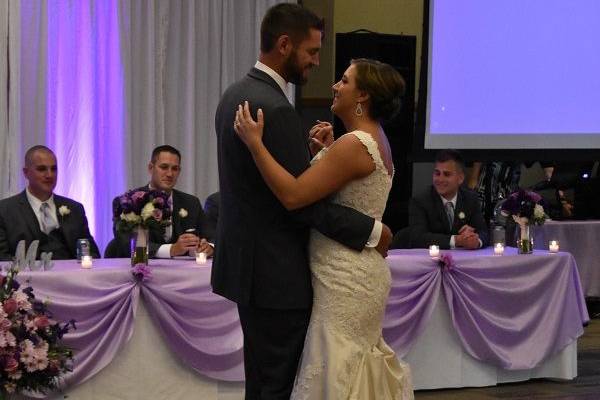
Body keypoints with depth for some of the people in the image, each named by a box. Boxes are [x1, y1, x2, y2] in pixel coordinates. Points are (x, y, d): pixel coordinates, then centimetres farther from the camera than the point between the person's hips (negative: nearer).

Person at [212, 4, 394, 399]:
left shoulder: (236, 94, 10)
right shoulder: (275, 108, -21)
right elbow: (302, 200, -21)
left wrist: (306, 146, 8)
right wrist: (372, 230, -13)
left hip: (247, 260, 10)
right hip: (275, 274, -10)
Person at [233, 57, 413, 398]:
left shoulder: (354, 145, -20)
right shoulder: (374, 140, 12)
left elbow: (293, 195, -25)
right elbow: (326, 190, 15)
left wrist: (255, 142, -21)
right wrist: (322, 151, 4)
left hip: (346, 280, -10)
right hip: (361, 273, 10)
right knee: (362, 366, 18)